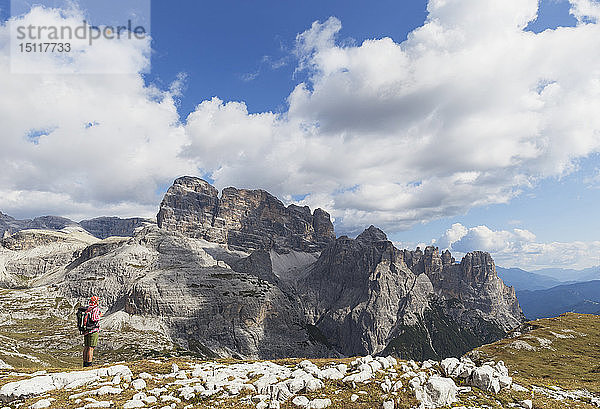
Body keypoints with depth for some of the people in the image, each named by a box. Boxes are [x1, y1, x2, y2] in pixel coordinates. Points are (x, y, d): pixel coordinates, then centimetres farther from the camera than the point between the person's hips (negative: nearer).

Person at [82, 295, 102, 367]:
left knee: (86, 347, 13)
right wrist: (99, 316, -7)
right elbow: (93, 318, -23)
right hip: (94, 330, -8)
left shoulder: (87, 308, 14)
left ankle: (85, 362, 21)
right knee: (91, 347, -6)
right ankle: (89, 362, -6)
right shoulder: (96, 308, -11)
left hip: (87, 331, 8)